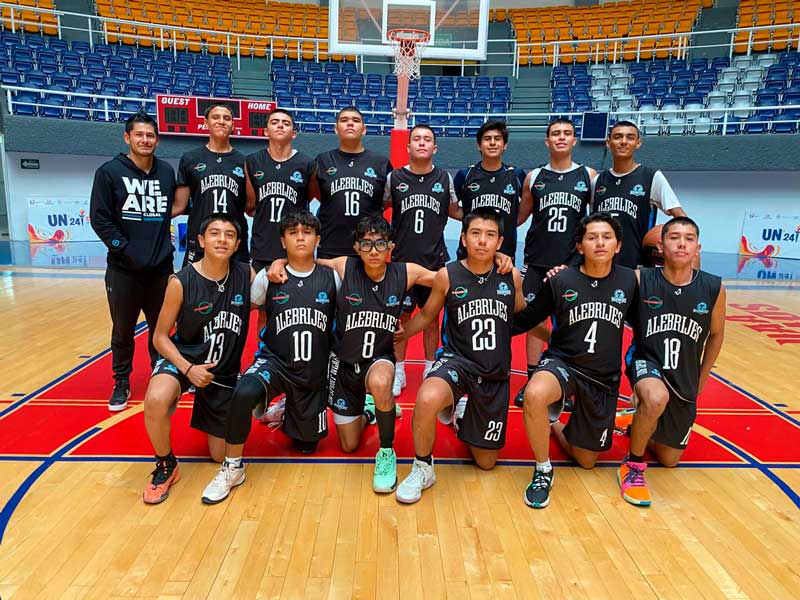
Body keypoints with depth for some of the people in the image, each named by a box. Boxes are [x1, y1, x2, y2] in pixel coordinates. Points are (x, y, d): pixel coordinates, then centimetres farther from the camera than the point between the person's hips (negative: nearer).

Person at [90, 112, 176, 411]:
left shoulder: (167, 172, 6)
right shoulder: (109, 171, -4)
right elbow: (99, 218, -7)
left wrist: (164, 246, 3)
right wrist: (126, 250, -13)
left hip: (161, 266, 3)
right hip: (124, 268, -2)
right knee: (123, 330, 8)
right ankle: (121, 383, 23)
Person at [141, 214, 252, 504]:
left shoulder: (246, 275, -10)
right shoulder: (181, 282, -16)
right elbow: (160, 336, -10)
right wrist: (188, 368, -23)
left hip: (225, 371, 2)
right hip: (183, 360, -2)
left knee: (221, 455, 9)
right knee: (155, 400, -38)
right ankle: (166, 467, -8)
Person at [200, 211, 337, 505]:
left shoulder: (331, 278, -2)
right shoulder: (267, 277, -4)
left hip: (314, 373, 2)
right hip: (275, 361, -1)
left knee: (307, 444, 11)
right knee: (243, 393, -34)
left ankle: (288, 413, 44)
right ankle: (232, 467, -12)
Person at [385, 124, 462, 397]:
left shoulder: (445, 178, 2)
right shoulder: (394, 177, -1)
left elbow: (455, 211, 15)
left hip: (435, 259, 1)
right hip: (402, 258, -1)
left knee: (431, 314, 10)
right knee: (402, 315, 7)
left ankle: (430, 368, 25)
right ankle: (399, 370, 20)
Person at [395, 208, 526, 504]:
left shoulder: (511, 277, -2)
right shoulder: (447, 275, -8)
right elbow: (426, 315, 9)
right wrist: (396, 335, 6)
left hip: (496, 374, 3)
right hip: (456, 361, -3)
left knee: (486, 461, 13)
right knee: (427, 399, -40)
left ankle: (460, 413, 43)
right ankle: (422, 469, -11)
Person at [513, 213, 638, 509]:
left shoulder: (629, 280, -4)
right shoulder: (561, 280, -9)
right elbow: (523, 321, 1)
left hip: (604, 377, 3)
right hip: (562, 363, -2)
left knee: (586, 460, 10)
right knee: (534, 394, -39)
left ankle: (554, 424, 43)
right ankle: (543, 471, -13)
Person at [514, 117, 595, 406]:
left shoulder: (588, 176, 5)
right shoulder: (534, 177, 6)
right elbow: (518, 217, 14)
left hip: (573, 261, -1)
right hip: (537, 260, 1)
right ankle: (532, 379, 17)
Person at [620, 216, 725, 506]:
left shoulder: (713, 288, -9)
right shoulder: (641, 280, -16)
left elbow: (716, 334, 7)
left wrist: (702, 377, 13)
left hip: (685, 379, 4)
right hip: (646, 361, -4)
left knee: (669, 459, 15)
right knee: (657, 398, -41)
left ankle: (637, 424, 49)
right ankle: (633, 465, -13)